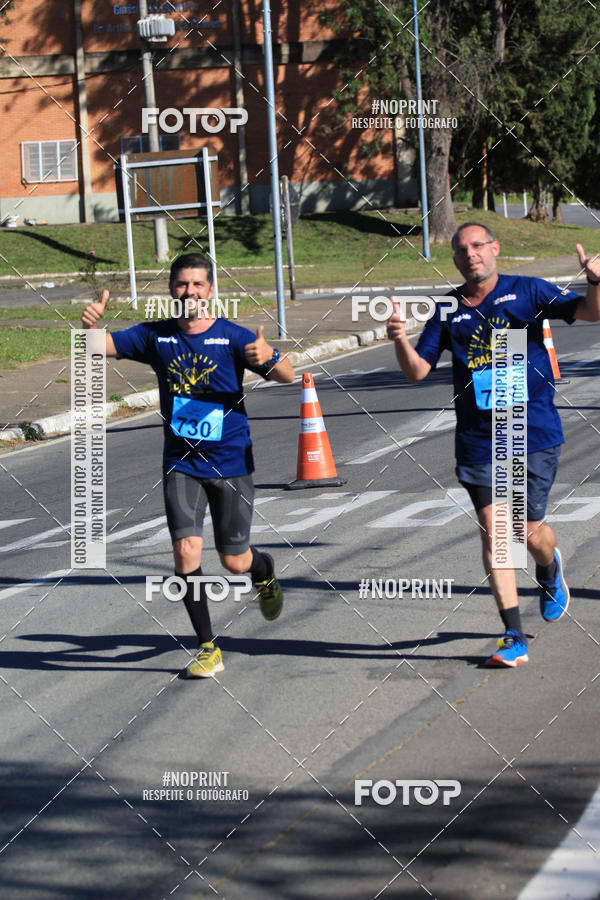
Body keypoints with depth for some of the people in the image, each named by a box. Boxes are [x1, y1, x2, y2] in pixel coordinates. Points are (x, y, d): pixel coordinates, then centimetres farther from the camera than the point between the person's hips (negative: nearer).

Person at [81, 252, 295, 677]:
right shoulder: (156, 336, -1)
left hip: (231, 462, -2)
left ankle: (265, 571, 44)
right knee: (186, 552, -13)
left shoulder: (233, 337, -9)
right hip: (181, 463, 2)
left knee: (235, 562, 6)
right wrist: (90, 325, -30)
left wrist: (269, 357, -37)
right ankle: (208, 648, 0)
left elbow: (286, 375, -13)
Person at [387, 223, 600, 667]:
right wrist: (401, 341, -13)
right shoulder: (448, 311, 9)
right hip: (479, 440, 2)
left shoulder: (526, 292, 1)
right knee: (492, 532, -6)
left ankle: (549, 571, 38)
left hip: (535, 434, -2)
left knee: (530, 530, -1)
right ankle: (515, 638, -1)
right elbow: (418, 370, 7)